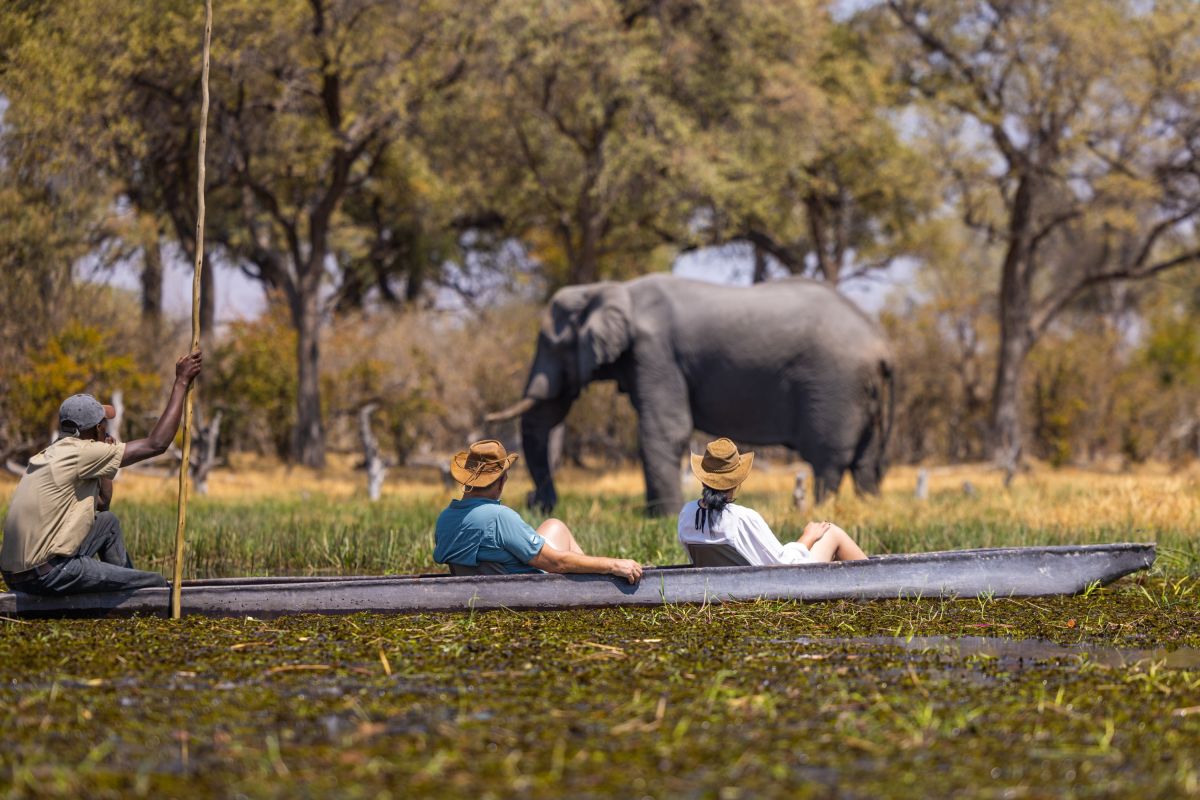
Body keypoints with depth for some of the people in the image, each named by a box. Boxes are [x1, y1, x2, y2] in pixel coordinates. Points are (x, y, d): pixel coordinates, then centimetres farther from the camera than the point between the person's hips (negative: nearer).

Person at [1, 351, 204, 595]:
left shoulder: (53, 454, 17)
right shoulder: (80, 453, -10)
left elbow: (102, 504, 25)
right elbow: (156, 444, -12)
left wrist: (105, 452, 16)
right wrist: (181, 383, -6)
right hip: (47, 575, -9)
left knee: (108, 521, 29)